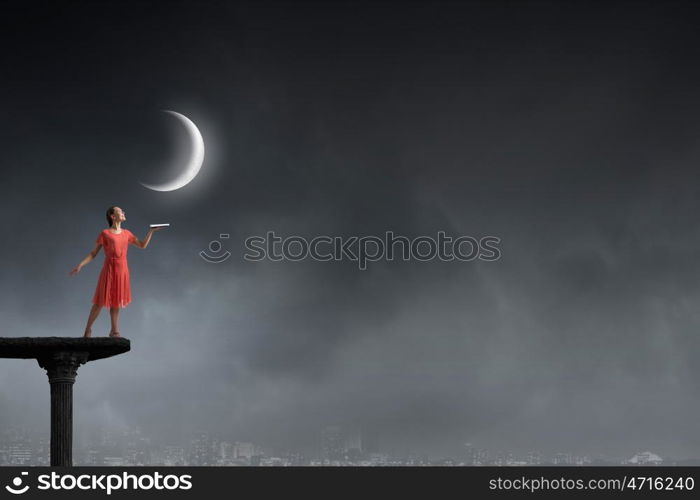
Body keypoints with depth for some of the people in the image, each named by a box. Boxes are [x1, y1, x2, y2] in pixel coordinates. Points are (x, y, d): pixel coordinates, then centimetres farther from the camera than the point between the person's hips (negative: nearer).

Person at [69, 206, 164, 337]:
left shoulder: (127, 233, 9)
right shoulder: (105, 234, -5)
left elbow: (142, 245, 14)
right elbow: (93, 253, -2)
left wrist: (151, 231, 5)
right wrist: (80, 265, -10)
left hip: (122, 270, 5)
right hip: (109, 270, -5)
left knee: (116, 301, 11)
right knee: (100, 302, -2)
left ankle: (114, 331, 17)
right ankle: (88, 330, 11)